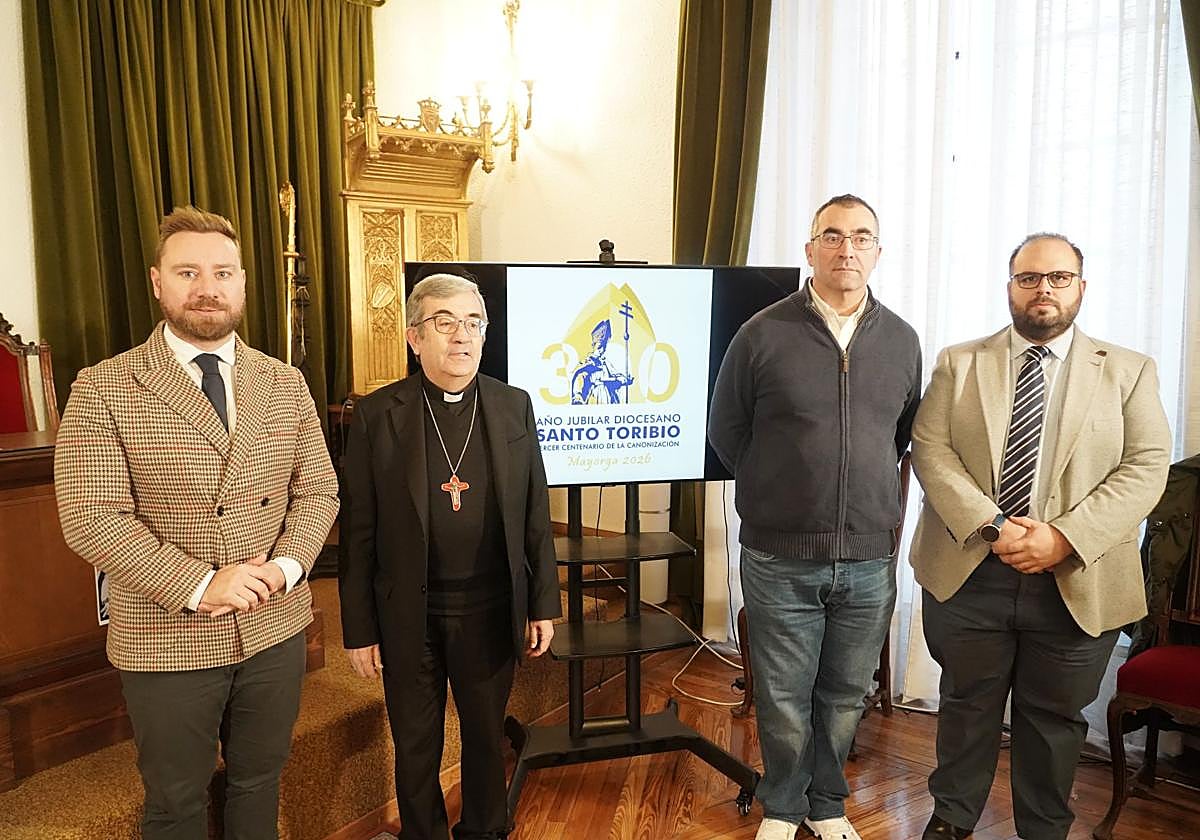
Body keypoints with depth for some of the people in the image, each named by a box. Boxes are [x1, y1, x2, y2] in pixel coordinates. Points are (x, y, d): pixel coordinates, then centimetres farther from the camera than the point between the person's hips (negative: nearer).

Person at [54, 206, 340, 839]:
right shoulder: (103, 389, -9)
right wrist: (198, 585, -21)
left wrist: (285, 566, -14)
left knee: (259, 781, 21)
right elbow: (89, 518, -14)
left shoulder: (286, 384, 3)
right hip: (164, 641, -3)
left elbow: (317, 487, 4)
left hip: (275, 629, 3)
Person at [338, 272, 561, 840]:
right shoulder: (376, 415, -8)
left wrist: (543, 604, 3)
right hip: (408, 617, -1)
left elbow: (535, 516, 3)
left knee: (486, 737, 19)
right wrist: (359, 628, -4)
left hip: (491, 613, 2)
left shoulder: (514, 408, -1)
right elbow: (358, 532, -5)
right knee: (415, 748, 17)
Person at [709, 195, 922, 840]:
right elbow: (726, 430, 4)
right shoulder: (764, 334, -6)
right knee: (784, 699, 10)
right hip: (780, 558, -2)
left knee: (845, 695, 17)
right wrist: (774, 494, 5)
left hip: (869, 559, 3)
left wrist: (871, 491, 9)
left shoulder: (901, 340, 4)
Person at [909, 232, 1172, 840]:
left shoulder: (1129, 372, 3)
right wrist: (990, 526, -19)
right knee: (967, 706, 16)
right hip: (968, 573, 0)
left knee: (1055, 720, 15)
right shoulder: (959, 363, 4)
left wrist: (1064, 537, -19)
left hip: (1078, 583, 0)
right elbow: (930, 450, -5)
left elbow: (1146, 468, -6)